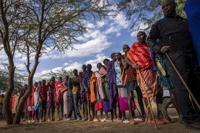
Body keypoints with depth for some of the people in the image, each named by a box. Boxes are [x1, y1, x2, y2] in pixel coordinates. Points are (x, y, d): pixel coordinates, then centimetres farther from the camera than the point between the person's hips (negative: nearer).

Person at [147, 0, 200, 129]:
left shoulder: (185, 20, 27)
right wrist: (159, 48, -10)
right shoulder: (159, 24, 16)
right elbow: (150, 39, 9)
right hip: (175, 55, -5)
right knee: (182, 86, -11)